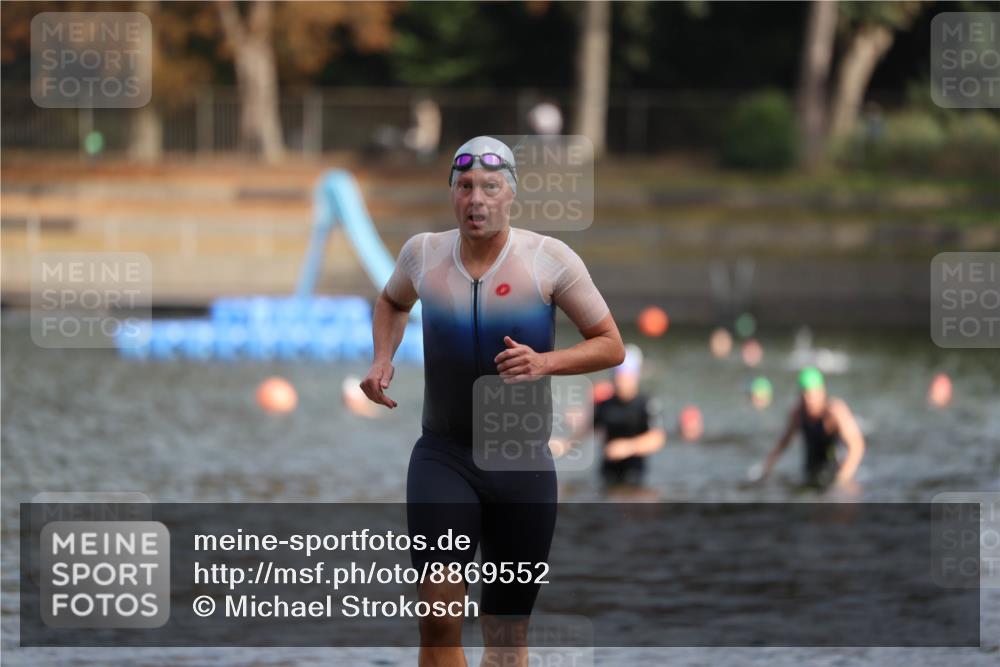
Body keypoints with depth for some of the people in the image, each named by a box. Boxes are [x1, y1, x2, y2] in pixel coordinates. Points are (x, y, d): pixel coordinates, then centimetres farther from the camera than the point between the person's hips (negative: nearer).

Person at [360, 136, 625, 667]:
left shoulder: (549, 259, -6)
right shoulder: (424, 253, 2)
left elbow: (611, 345, 0)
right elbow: (392, 302, 26)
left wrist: (545, 363, -17)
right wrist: (382, 359, 7)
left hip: (523, 463, 0)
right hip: (441, 458, 0)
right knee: (438, 618, -17)